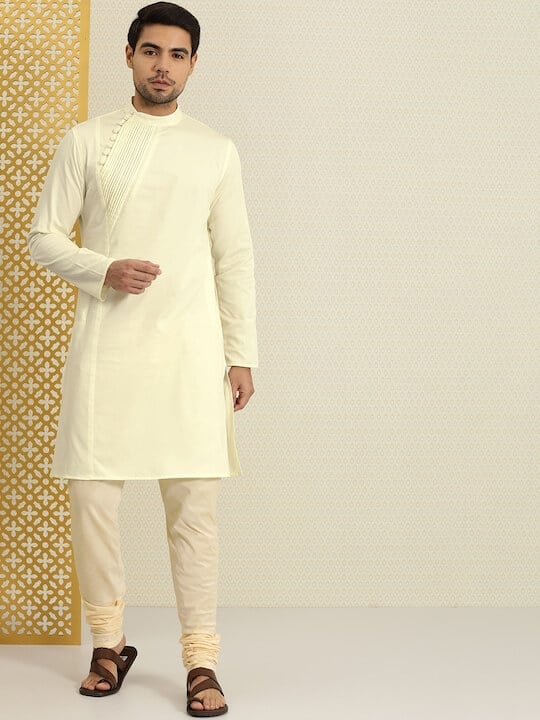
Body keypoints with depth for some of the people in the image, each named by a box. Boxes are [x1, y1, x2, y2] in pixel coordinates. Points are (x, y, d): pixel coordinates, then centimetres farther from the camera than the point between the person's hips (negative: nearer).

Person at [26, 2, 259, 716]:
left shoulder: (216, 150, 11)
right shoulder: (85, 141, 8)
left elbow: (235, 256, 10)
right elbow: (44, 237, 7)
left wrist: (242, 355, 5)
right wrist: (105, 271, -12)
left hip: (189, 344, 0)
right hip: (105, 340, 0)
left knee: (193, 504, -5)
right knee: (92, 497, -1)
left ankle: (201, 661, 3)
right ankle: (109, 643, 18)